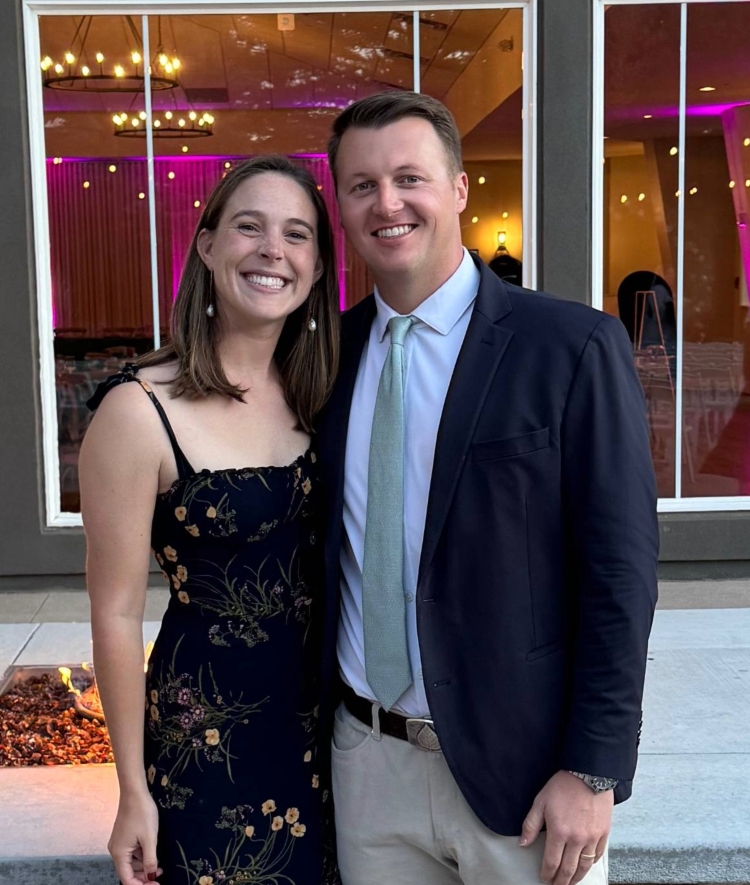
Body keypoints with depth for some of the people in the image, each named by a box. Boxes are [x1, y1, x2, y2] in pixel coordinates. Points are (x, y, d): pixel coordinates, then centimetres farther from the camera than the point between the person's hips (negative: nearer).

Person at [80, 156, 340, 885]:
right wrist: (134, 791, -7)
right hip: (206, 729, -5)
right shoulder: (138, 410, -18)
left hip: (318, 712, 5)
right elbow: (117, 616, -13)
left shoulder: (312, 393, -1)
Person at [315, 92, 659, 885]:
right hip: (365, 760, 4)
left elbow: (619, 572, -11)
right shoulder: (330, 351, 3)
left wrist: (592, 770, -13)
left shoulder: (573, 348, -11)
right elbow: (329, 548, 9)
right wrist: (315, 715, 8)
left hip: (517, 765, -4)